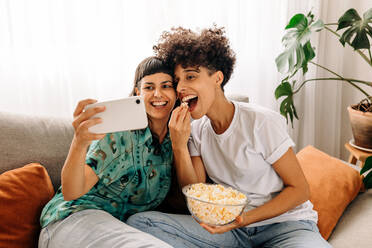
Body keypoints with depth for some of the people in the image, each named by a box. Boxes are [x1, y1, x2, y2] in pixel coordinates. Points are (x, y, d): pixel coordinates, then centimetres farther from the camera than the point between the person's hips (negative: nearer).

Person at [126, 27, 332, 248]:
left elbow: (299, 189, -9)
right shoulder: (196, 130, 4)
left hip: (284, 223, -4)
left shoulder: (262, 122, -12)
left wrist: (244, 219, -21)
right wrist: (179, 145, -14)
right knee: (139, 221, -14)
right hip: (228, 227, 5)